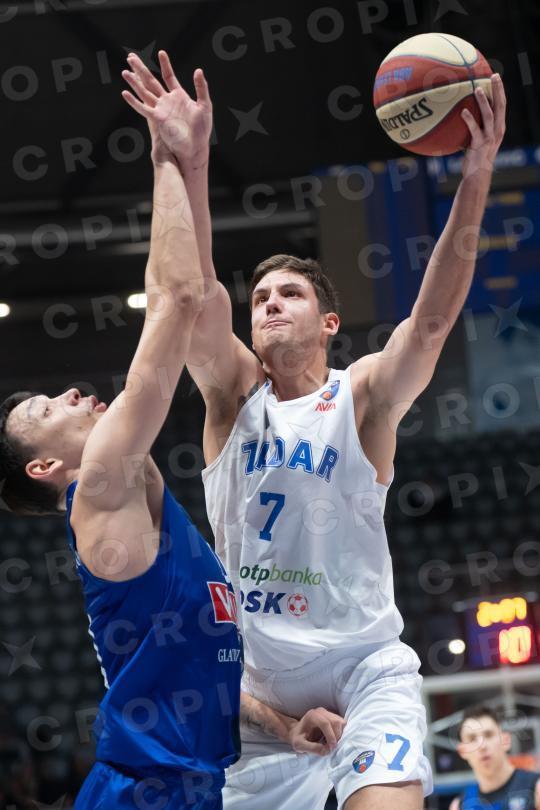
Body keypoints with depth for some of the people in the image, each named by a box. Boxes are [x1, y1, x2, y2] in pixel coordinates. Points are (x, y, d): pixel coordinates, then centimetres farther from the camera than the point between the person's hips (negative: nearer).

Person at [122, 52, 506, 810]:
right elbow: (196, 292, -12)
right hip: (262, 688, 4)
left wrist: (475, 180, -31)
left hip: (364, 667, -3)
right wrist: (189, 161, -28)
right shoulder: (234, 393, 4)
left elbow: (434, 316, -17)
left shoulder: (364, 396, -1)